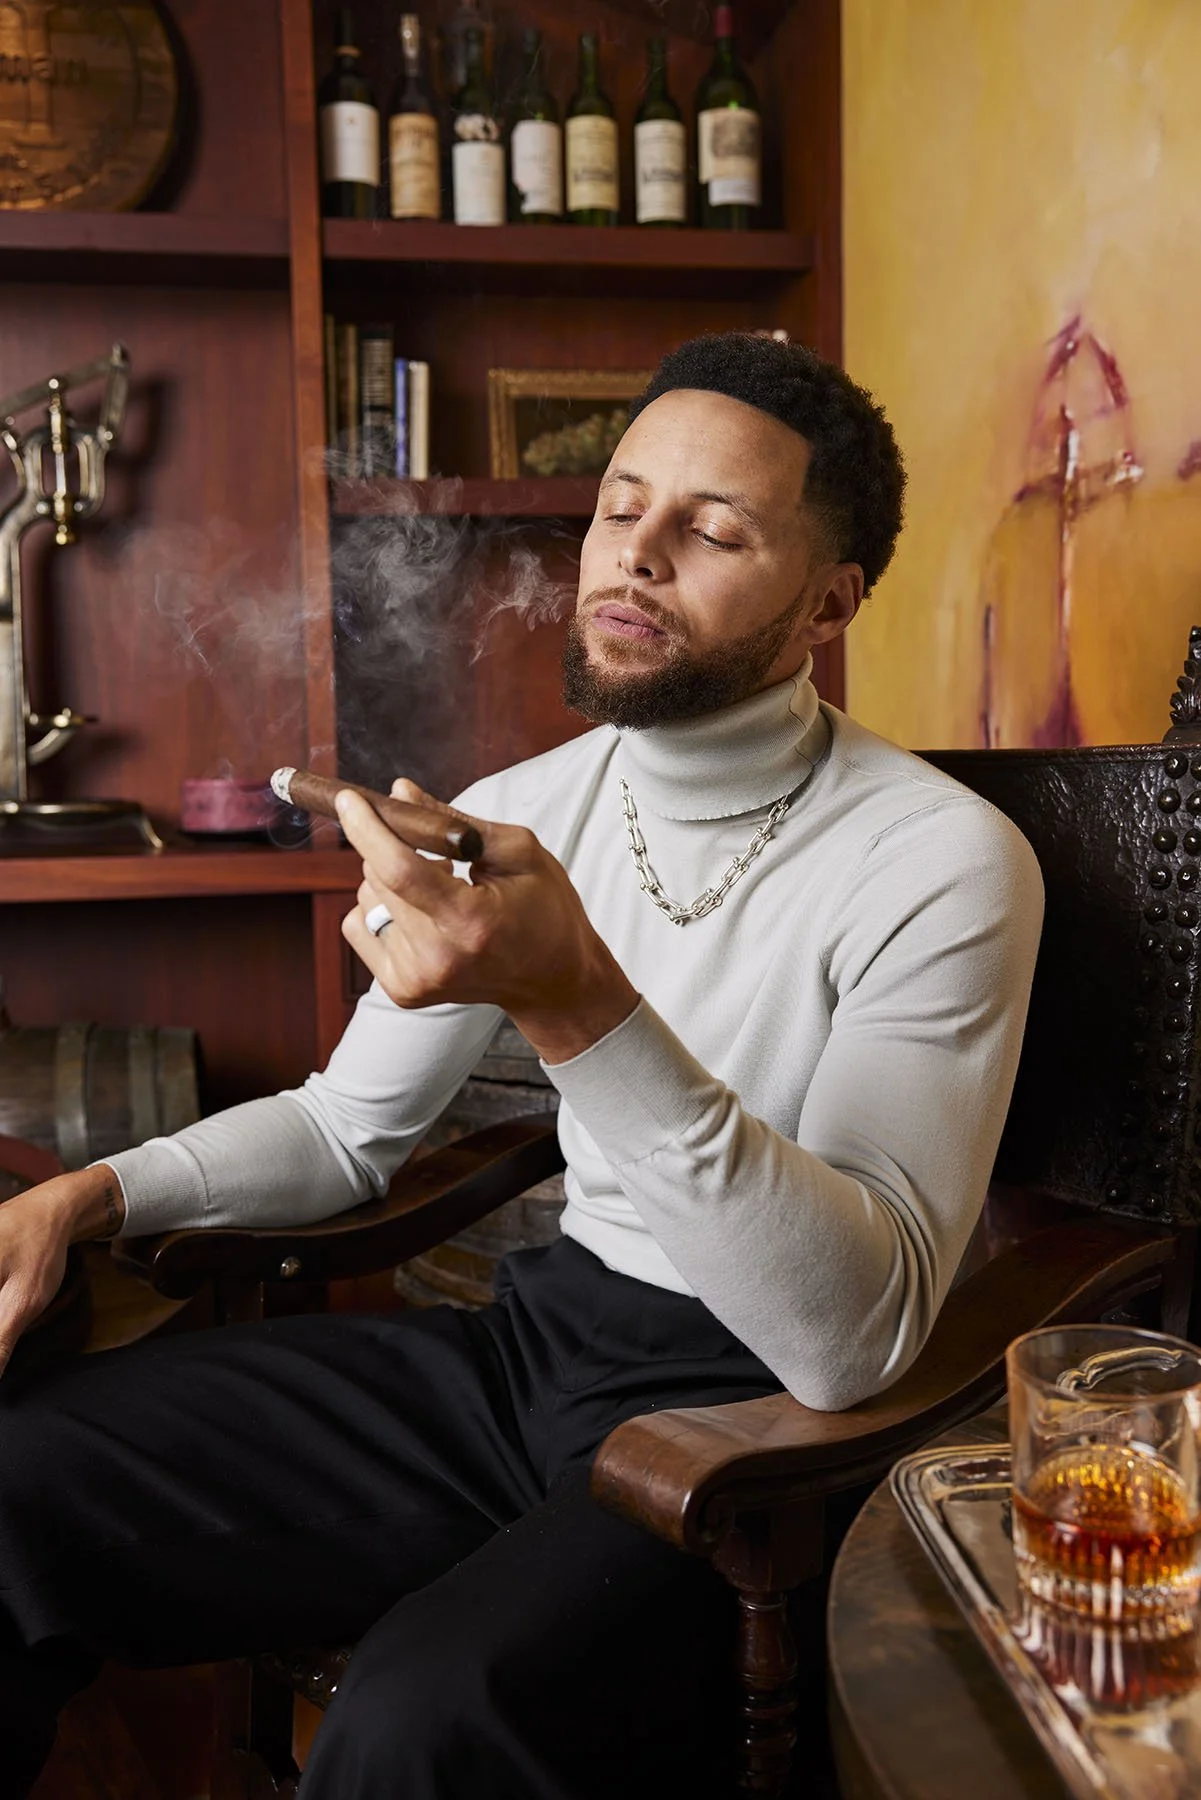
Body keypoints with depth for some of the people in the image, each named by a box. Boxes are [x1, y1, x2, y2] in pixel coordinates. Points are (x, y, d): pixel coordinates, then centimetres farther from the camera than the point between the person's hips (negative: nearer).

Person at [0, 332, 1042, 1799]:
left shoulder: (942, 860, -15)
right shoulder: (518, 818, 5)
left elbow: (857, 1335, -25)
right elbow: (348, 1126, 16)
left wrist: (579, 1006, -37)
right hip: (536, 1340, 6)